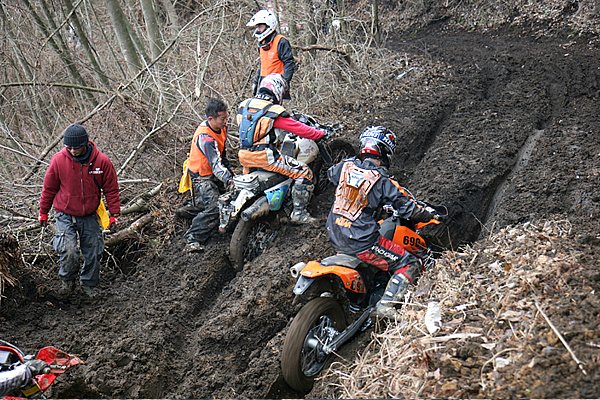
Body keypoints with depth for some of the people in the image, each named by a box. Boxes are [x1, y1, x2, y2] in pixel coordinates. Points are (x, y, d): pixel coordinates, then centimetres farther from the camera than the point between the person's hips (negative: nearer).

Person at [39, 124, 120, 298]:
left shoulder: (102, 161, -12)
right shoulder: (59, 160, -12)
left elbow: (111, 189, -2)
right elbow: (49, 188, 2)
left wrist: (114, 214, -3)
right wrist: (43, 212, 9)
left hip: (90, 217, 1)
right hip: (65, 216, -1)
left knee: (93, 254, 7)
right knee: (69, 252, -16)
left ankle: (89, 285, 31)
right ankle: (67, 281, 12)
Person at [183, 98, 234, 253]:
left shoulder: (221, 127, -2)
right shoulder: (205, 137, -30)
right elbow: (216, 164, -40)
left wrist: (230, 172, 18)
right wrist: (229, 180, -51)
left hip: (215, 173, 9)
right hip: (202, 177, -9)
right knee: (214, 208, -25)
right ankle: (192, 239, -22)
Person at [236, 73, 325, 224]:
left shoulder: (244, 105, 8)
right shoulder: (275, 111, -11)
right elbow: (300, 129, -10)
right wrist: (321, 134, 3)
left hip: (243, 155, 8)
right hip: (265, 157, -7)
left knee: (247, 172, 42)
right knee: (305, 174, -1)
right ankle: (298, 213, 1)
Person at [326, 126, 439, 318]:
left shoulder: (346, 166, 2)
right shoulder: (382, 181, -14)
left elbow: (330, 173, 26)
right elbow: (407, 208, -9)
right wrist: (430, 215, 8)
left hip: (334, 235, 7)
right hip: (362, 242, -7)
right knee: (411, 265, 0)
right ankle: (386, 304, -13)